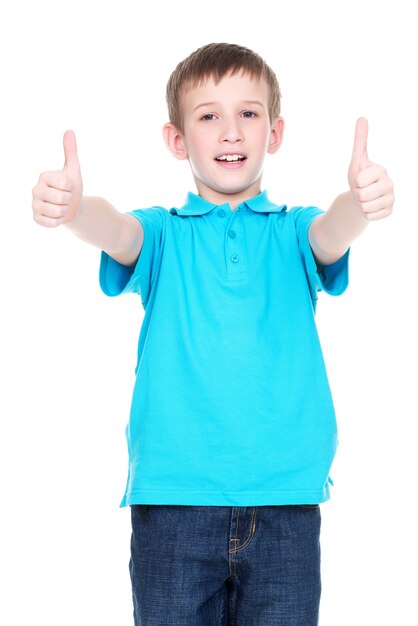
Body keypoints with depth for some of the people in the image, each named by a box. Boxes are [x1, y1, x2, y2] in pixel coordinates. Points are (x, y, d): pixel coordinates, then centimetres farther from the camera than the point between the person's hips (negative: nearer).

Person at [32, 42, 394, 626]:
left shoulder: (293, 231, 9)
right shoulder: (163, 233, 7)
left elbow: (331, 233, -12)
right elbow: (120, 233, -14)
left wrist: (359, 201, -37)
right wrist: (73, 208, -37)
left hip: (284, 495, 1)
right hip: (172, 495, 0)